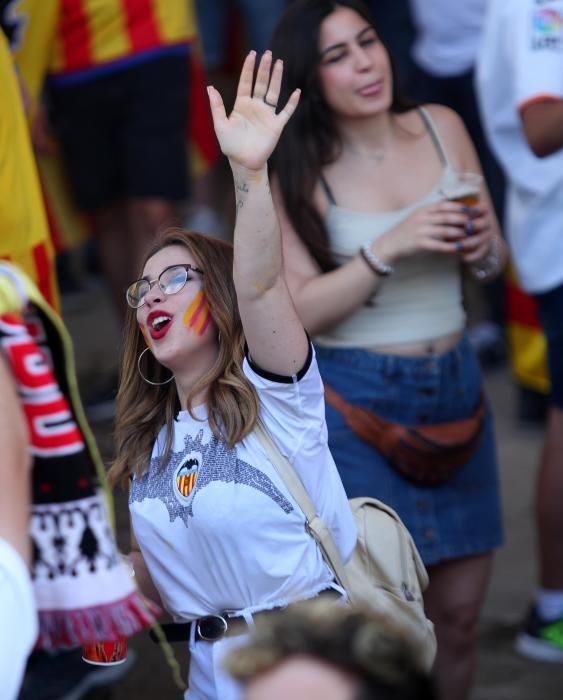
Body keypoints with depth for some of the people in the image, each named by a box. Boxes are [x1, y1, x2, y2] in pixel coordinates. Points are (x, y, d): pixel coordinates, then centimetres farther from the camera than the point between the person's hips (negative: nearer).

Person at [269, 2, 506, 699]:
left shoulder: (441, 128, 2)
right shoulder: (295, 176, -8)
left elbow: (493, 261, 11)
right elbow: (300, 311, -14)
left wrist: (481, 245, -12)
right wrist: (390, 248, -23)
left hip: (454, 386, 4)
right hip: (354, 399, -4)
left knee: (458, 612, 7)